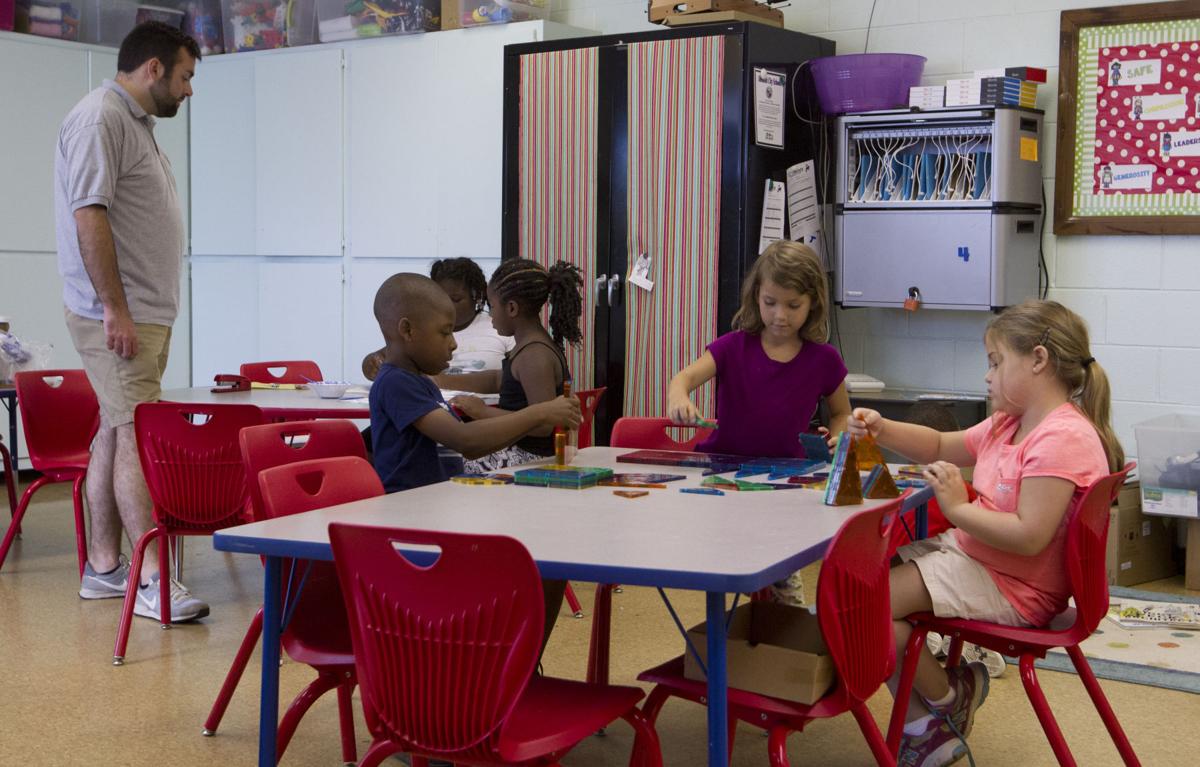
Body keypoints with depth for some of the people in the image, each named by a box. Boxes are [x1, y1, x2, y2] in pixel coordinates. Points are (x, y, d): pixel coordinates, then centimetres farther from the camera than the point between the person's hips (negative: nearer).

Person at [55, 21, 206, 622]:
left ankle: (103, 567, 17)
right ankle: (151, 580, -11)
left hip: (141, 313, 10)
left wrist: (142, 313, 18)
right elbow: (89, 216, -19)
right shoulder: (101, 118, -10)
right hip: (117, 314, -10)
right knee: (138, 437, -12)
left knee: (116, 433, 11)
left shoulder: (134, 122, 21)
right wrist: (116, 311, -21)